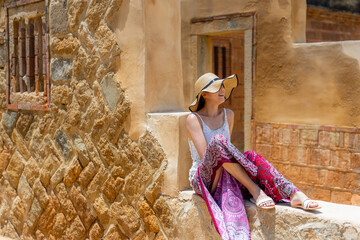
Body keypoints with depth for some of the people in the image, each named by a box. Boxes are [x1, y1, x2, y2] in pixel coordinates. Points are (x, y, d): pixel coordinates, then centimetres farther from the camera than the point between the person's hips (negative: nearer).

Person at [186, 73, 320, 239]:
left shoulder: (228, 115, 11)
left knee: (251, 156, -27)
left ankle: (295, 194, -42)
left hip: (225, 176, 5)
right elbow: (205, 156, -17)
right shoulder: (193, 119, -7)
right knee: (218, 140, -33)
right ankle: (254, 190, -34)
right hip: (203, 178, -5)